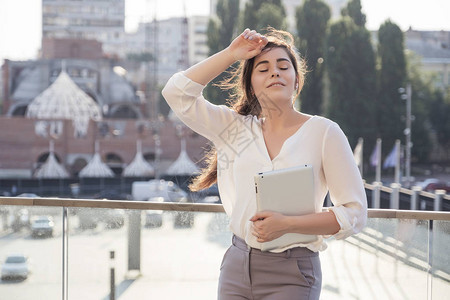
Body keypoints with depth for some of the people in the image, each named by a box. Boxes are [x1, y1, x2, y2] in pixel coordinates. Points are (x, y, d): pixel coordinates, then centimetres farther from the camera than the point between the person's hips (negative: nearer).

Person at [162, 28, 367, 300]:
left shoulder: (323, 132, -3)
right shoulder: (236, 128, 9)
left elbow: (355, 214, -5)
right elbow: (177, 93, 6)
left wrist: (286, 224, -16)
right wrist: (231, 54, 3)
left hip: (291, 276, -3)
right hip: (236, 267, 4)